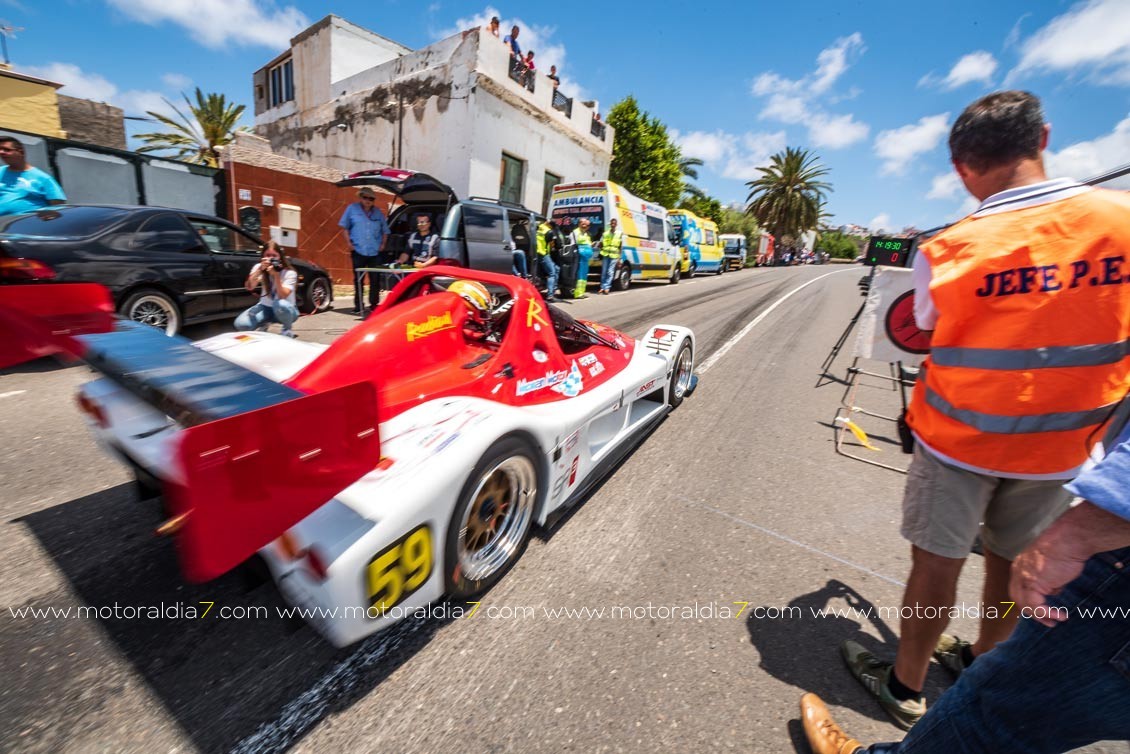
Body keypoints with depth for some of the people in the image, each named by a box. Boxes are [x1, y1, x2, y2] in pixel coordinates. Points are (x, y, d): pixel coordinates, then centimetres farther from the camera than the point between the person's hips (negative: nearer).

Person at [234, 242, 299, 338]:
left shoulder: (289, 273, -16)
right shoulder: (259, 267, -4)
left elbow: (282, 296, -28)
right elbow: (249, 287, -20)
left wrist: (276, 275, -37)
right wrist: (260, 269, -30)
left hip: (285, 310, -3)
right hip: (266, 307, 3)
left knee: (280, 304, -40)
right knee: (240, 324, -21)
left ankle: (287, 330, -9)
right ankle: (263, 324, 14)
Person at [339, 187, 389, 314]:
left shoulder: (378, 212, 12)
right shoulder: (352, 209, 5)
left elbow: (385, 231, 17)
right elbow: (345, 227, 7)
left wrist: (383, 244, 4)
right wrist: (349, 243, -3)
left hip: (375, 252, 2)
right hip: (358, 251, -2)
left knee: (375, 279, 3)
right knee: (358, 280, 3)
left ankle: (374, 305, 14)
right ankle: (358, 306, 10)